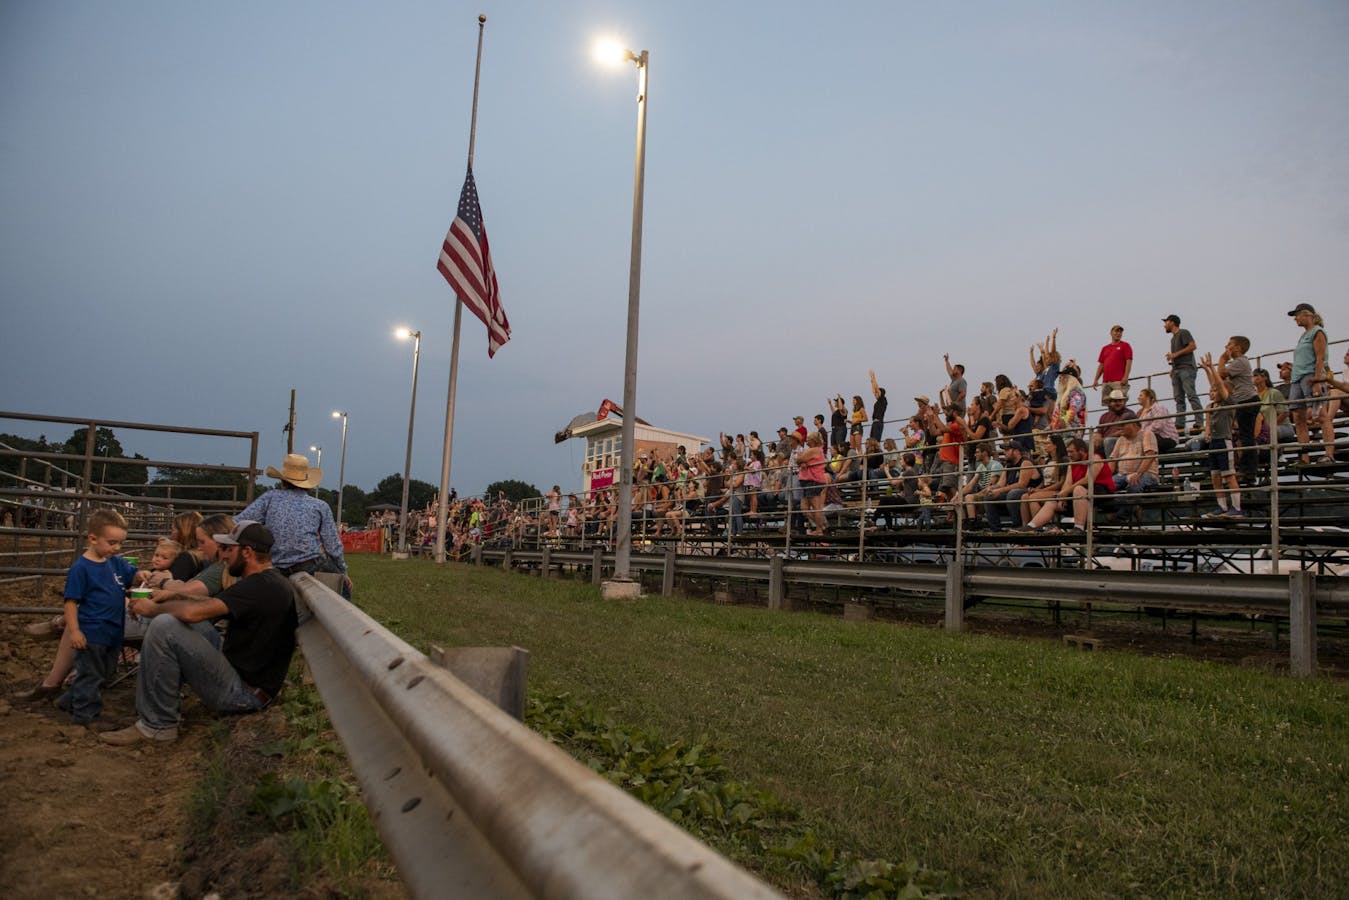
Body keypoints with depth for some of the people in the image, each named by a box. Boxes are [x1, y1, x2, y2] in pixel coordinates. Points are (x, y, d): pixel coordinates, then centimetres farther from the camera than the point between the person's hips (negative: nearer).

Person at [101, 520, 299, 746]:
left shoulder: (260, 587, -20)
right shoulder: (273, 581, 10)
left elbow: (192, 612, -25)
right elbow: (213, 603, 21)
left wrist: (153, 609, -6)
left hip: (243, 693, -10)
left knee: (163, 626, -17)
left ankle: (156, 726, -6)